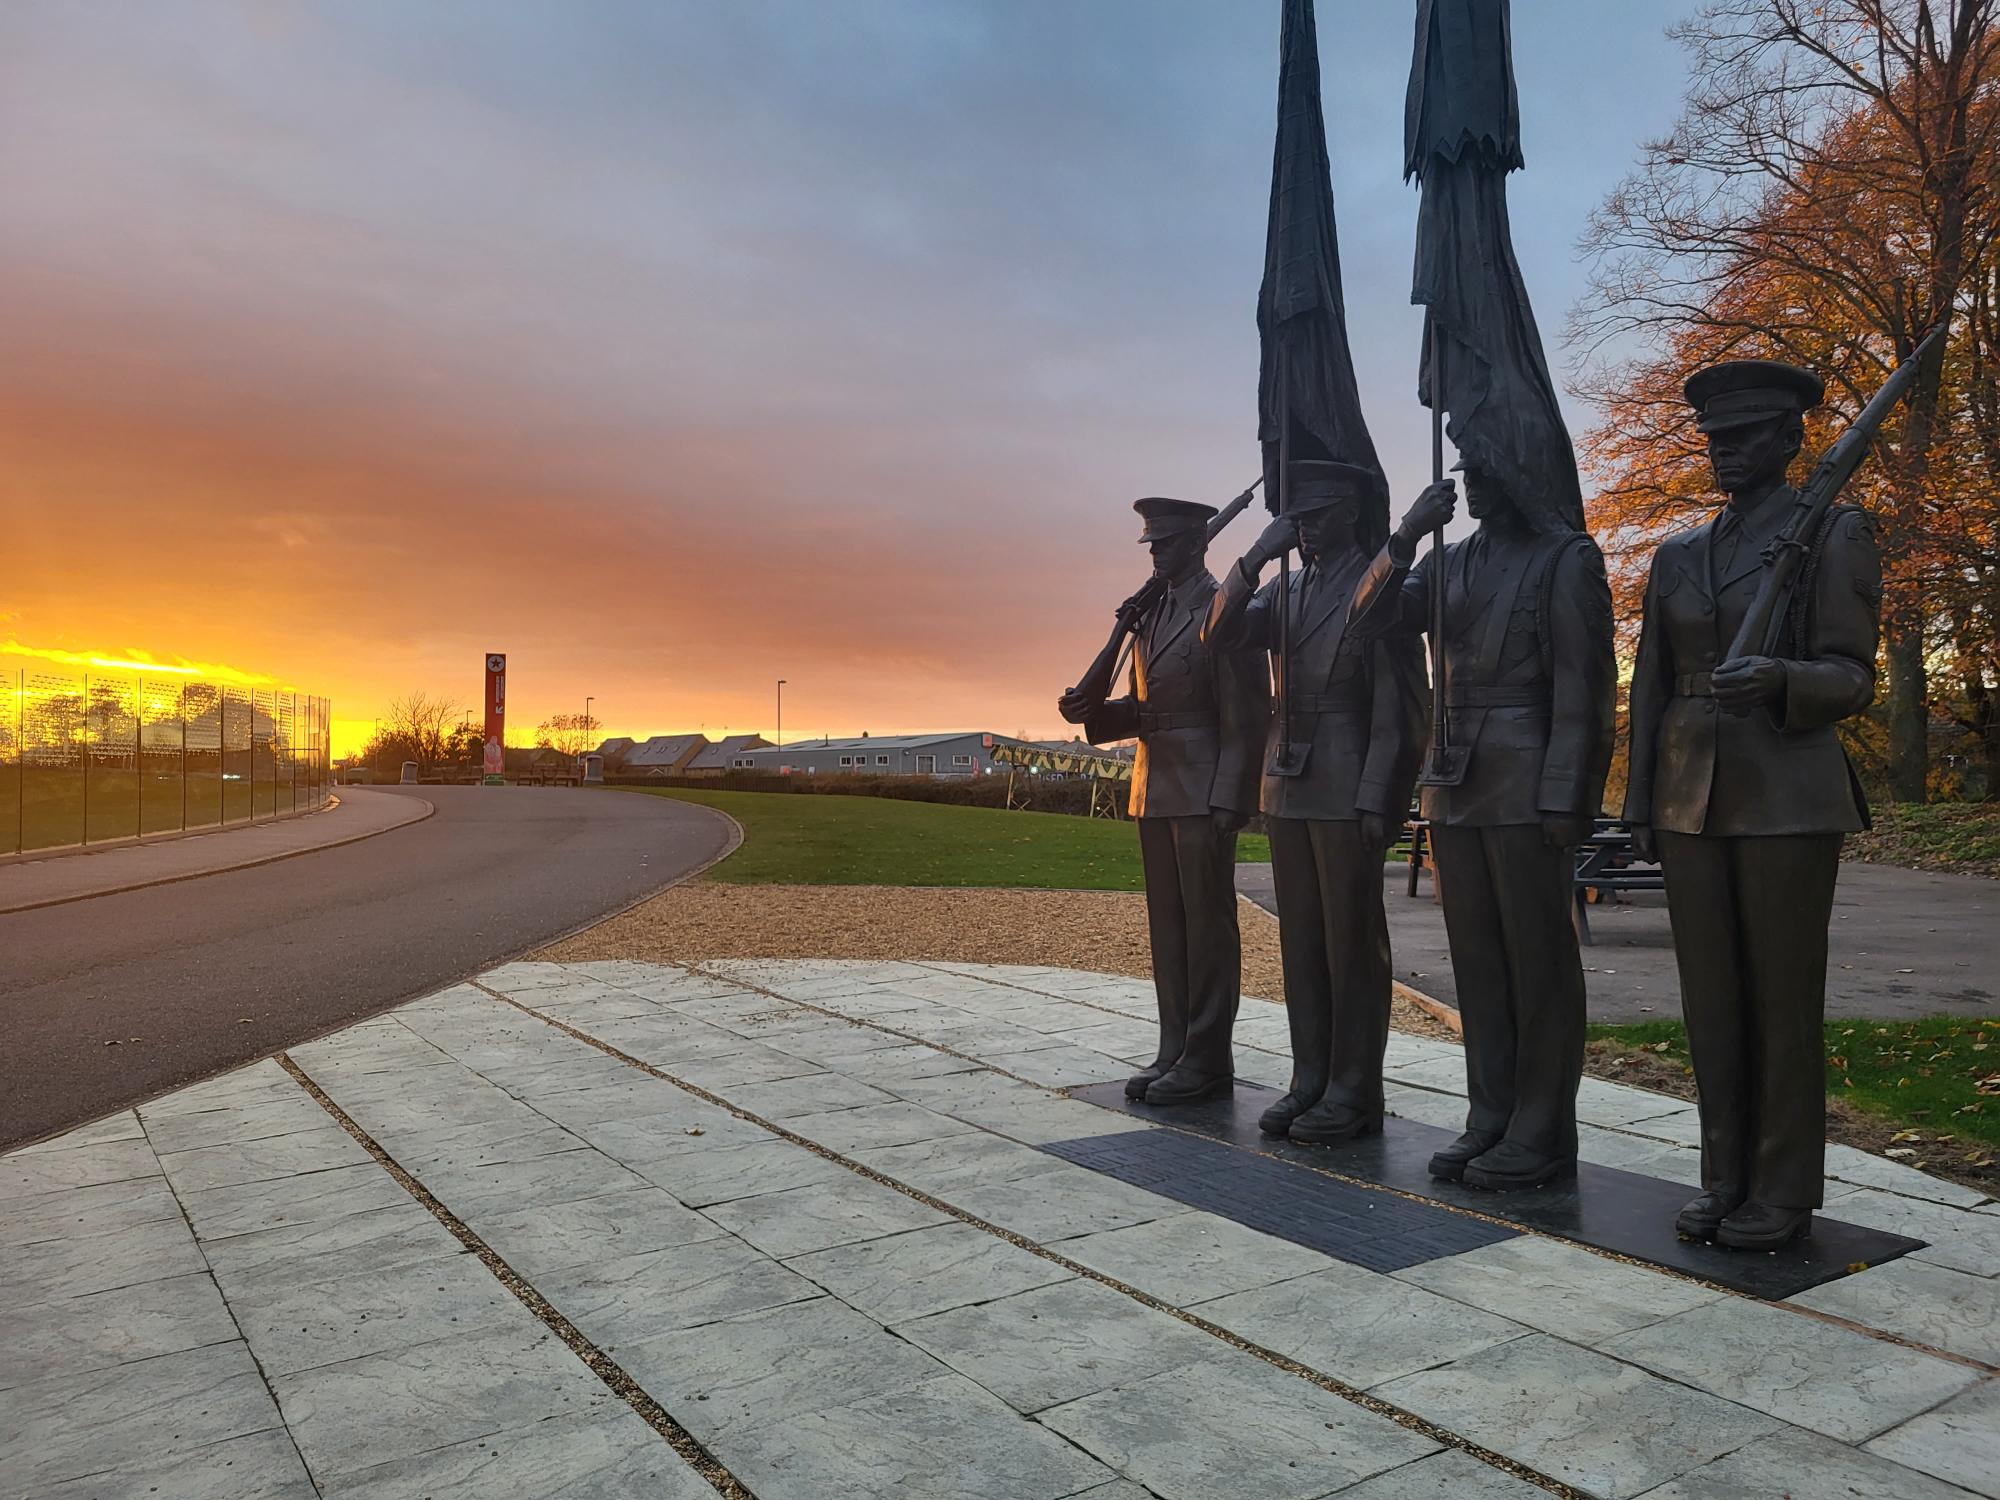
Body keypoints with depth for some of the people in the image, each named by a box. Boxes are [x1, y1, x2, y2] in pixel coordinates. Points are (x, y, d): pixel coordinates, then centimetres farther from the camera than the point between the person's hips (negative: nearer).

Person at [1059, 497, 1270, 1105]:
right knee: (1167, 925, 11)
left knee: (1207, 923, -1)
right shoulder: (1149, 616, 17)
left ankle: (1208, 1060, 7)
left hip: (1204, 793, -8)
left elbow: (1246, 716, -11)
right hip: (1155, 792, 8)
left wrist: (1228, 802, -17)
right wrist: (1093, 711, 0)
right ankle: (1175, 1053, 19)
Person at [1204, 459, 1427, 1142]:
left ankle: (1353, 1093, 10)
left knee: (1352, 938, 0)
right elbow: (1220, 635, 3)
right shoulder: (1286, 588, 15)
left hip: (1348, 790, -7)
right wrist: (1257, 555, -5)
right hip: (1288, 784, 7)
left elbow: (1396, 703, -9)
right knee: (1300, 936, 11)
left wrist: (1379, 799, -15)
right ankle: (1310, 1081, 20)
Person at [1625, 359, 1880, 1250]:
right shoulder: (1677, 557, 14)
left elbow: (1851, 678, -5)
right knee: (1710, 999, 8)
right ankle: (1725, 1179, 20)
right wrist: (1640, 806, 10)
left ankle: (1785, 1191, 13)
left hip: (1787, 797, -5)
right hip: (1691, 800, 5)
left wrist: (1777, 677, -27)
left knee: (1783, 999, 1)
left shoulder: (1834, 534, 0)